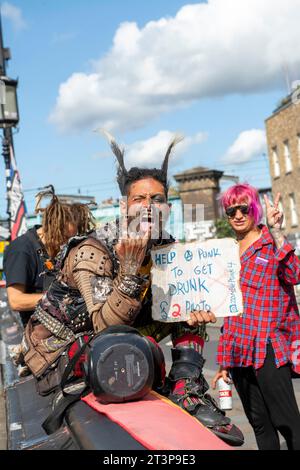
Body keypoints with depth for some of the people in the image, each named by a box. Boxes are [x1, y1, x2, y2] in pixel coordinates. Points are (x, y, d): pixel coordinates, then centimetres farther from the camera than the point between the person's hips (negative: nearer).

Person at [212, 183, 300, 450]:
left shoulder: (272, 243, -1)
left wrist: (276, 231, -28)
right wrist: (224, 360, 19)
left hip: (268, 346, -6)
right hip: (238, 348, 6)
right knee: (259, 423, 12)